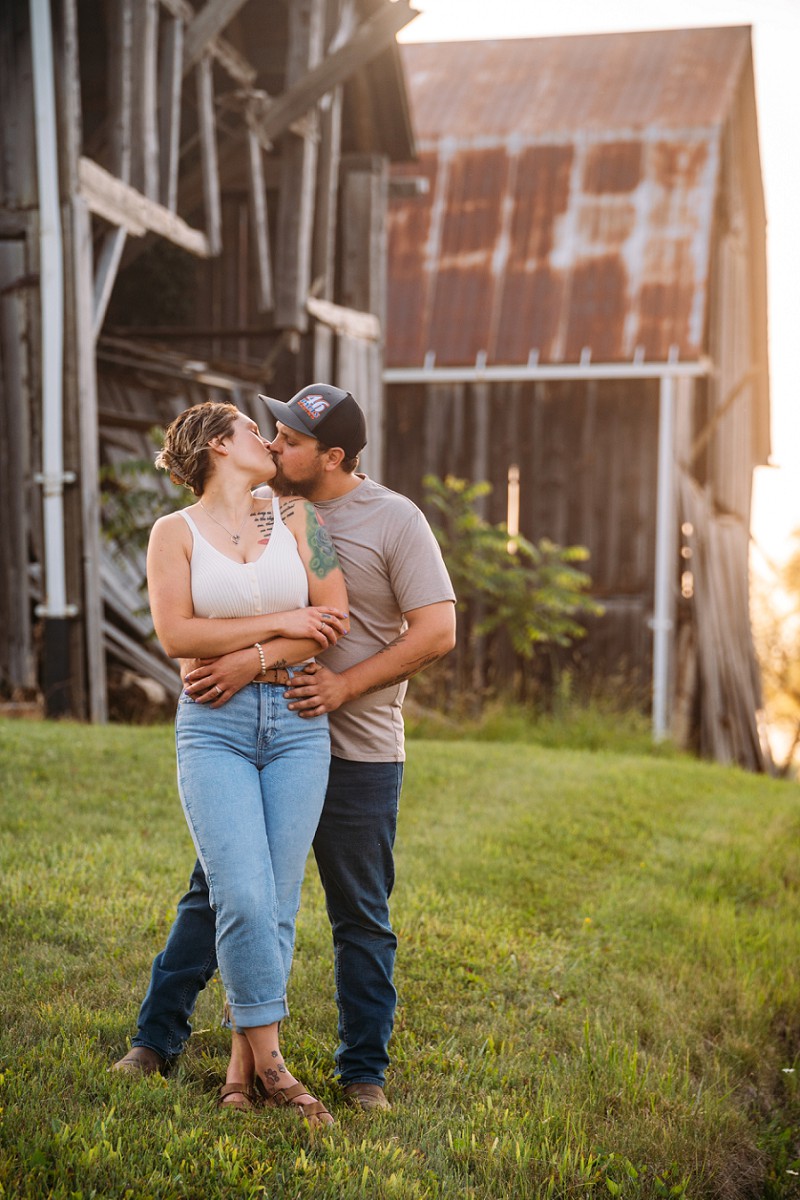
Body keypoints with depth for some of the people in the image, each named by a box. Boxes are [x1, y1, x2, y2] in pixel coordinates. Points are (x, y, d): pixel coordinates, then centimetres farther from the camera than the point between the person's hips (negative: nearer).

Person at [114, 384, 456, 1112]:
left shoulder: (394, 520, -6)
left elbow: (437, 631, -11)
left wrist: (344, 684, -19)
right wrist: (226, 663, -20)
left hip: (357, 752, -3)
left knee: (361, 916, 7)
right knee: (213, 889, 7)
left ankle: (364, 1072, 20)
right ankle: (157, 1039, 20)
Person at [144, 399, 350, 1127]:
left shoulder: (296, 516, 11)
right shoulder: (175, 532, 4)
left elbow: (335, 620, 3)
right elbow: (177, 635, -8)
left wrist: (252, 660, -7)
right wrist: (281, 623, -7)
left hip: (297, 723, 3)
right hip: (213, 729, -2)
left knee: (277, 905, 0)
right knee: (243, 898, -14)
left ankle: (243, 1067, 11)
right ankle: (270, 1064, -1)